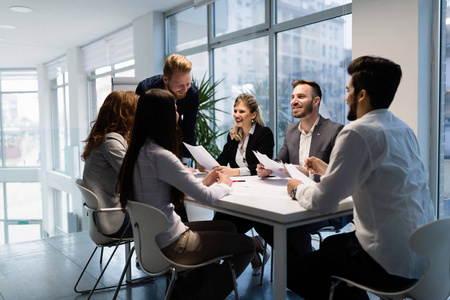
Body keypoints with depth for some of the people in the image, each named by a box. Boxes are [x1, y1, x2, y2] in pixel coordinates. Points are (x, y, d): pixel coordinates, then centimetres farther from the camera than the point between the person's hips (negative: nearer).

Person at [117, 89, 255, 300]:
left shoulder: (139, 150, 2)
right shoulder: (160, 156, -26)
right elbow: (206, 197, -22)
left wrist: (203, 181, 6)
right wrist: (223, 185, -1)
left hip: (152, 237, 9)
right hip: (170, 245, -9)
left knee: (227, 228, 23)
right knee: (246, 245, 5)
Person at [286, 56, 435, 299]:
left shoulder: (358, 133, -20)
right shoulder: (403, 129, 7)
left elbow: (323, 203, -19)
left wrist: (298, 188, 1)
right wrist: (328, 170, 25)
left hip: (392, 265, -9)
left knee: (297, 272, 4)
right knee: (330, 244, 27)